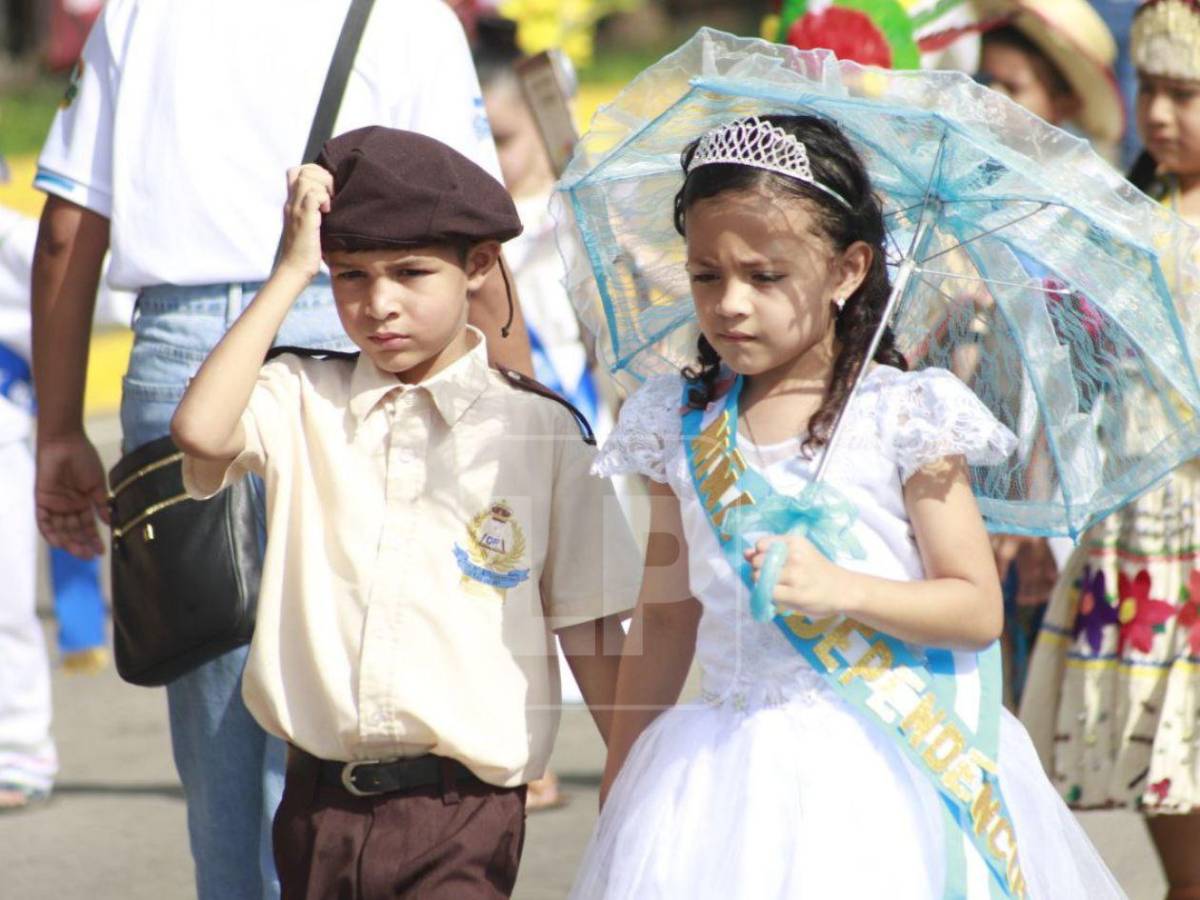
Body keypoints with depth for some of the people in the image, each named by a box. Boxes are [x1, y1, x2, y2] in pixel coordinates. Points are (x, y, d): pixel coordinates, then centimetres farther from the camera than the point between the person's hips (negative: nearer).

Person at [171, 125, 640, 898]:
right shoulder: (303, 401, 4)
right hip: (320, 807, 3)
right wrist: (292, 271, -11)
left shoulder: (539, 430, 1)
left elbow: (590, 629, 4)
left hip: (463, 812, -3)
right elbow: (200, 429, -18)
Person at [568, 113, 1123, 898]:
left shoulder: (901, 415, -4)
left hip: (886, 765, -3)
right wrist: (616, 785, 16)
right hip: (730, 765, 3)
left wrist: (842, 590, -21)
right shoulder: (683, 426, 8)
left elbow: (978, 611, -6)